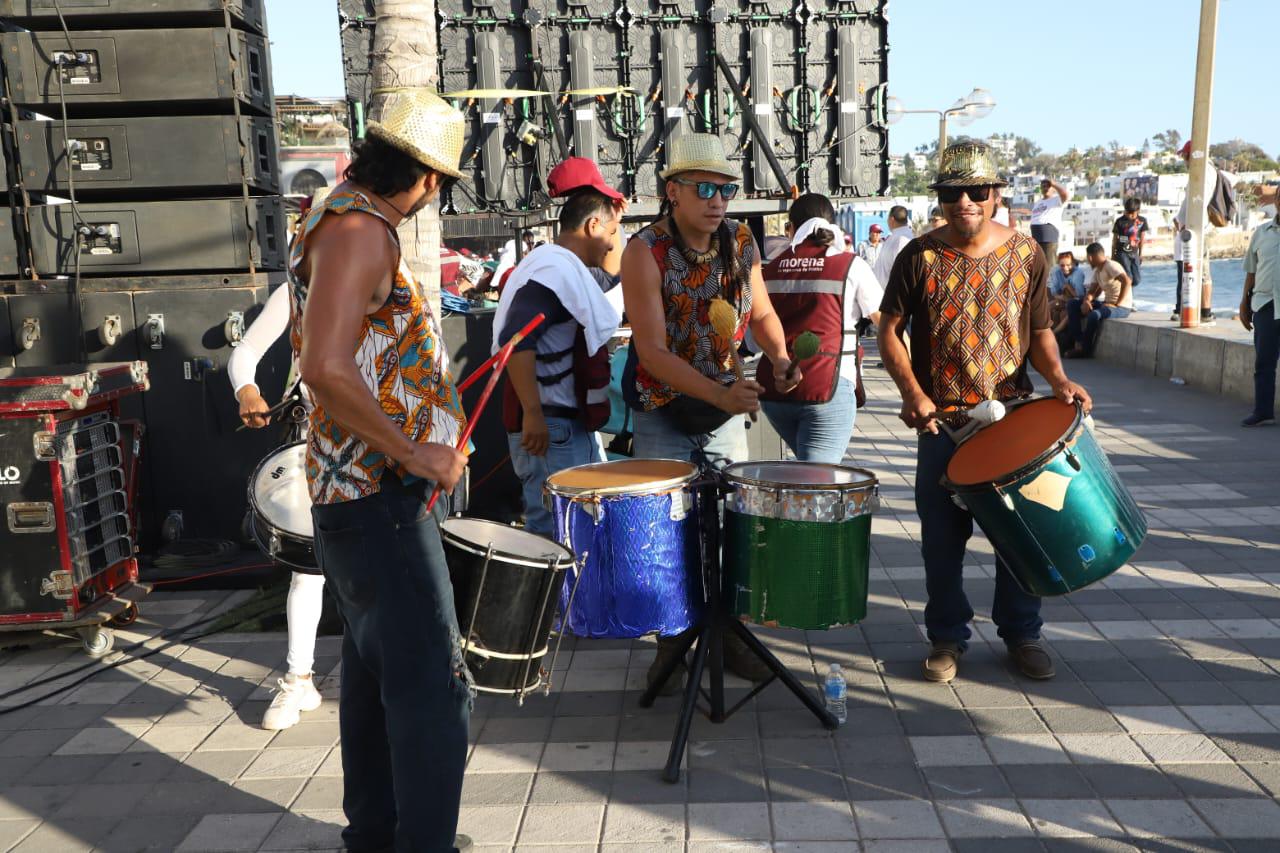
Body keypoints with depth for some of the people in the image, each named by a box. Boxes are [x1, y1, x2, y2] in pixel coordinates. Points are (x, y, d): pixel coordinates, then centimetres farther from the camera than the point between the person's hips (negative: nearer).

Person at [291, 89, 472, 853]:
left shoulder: (339, 221, 15)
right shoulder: (360, 230, -17)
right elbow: (326, 370, -28)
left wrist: (431, 424, 19)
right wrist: (416, 453, -20)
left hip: (362, 493, 11)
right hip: (381, 498, -11)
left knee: (378, 672, 18)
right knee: (434, 686, -6)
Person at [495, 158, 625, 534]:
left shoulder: (567, 267, 15)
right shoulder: (554, 269, -17)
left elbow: (610, 273, 34)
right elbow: (516, 341, -28)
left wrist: (614, 215, 20)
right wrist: (532, 414, -30)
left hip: (574, 425, 11)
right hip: (550, 430, -11)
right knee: (552, 533, -8)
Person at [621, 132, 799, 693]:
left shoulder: (741, 243, -2)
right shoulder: (645, 252, -17)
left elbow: (761, 314, 11)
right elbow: (652, 350, -22)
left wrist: (778, 358, -10)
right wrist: (719, 393, -32)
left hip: (727, 407, 4)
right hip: (664, 413, -4)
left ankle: (730, 636, 25)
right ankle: (670, 644, 20)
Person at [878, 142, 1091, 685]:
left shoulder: (1024, 254, 2)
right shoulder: (920, 256, -2)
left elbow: (1039, 333, 7)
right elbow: (889, 331, -1)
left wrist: (1057, 377, -12)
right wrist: (912, 392, -13)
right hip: (942, 419, -1)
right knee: (942, 536, 6)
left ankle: (1021, 633, 27)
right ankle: (947, 637, 23)